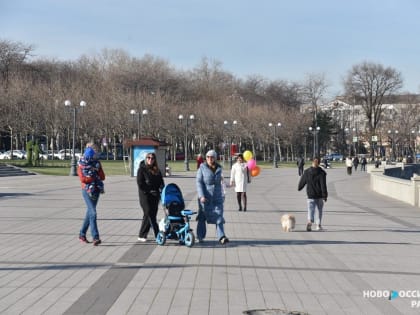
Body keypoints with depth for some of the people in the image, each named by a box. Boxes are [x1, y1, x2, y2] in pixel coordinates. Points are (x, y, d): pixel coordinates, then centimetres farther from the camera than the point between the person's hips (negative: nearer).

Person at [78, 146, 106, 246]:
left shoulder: (97, 164, 10)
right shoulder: (81, 166, 0)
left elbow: (103, 177, 1)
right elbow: (82, 179, -14)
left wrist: (90, 177, -10)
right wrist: (95, 177, -10)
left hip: (96, 190, 5)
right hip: (87, 190, -5)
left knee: (90, 212, 12)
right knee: (93, 213, -14)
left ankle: (82, 234, 26)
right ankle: (95, 237, -18)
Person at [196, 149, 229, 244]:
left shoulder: (219, 168, 8)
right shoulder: (202, 168, -4)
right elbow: (198, 182, -8)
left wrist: (221, 194, 24)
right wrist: (201, 196, -18)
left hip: (217, 197, 2)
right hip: (205, 197, -2)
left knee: (219, 216, -8)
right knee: (202, 216, 7)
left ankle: (221, 237, -15)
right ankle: (200, 236, 19)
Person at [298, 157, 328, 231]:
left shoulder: (306, 172, -2)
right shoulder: (322, 173, -9)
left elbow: (302, 181, 10)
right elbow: (323, 185, -12)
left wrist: (299, 188, 30)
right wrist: (325, 196, -10)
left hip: (310, 195, 0)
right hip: (319, 195, 0)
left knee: (311, 209, -3)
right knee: (320, 210, 18)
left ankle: (309, 222, -30)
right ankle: (318, 225, 22)